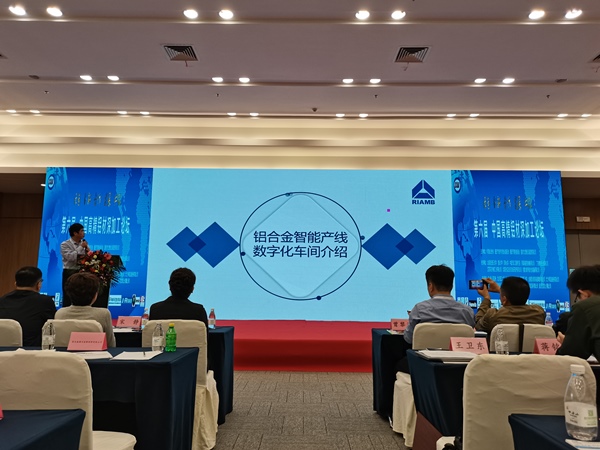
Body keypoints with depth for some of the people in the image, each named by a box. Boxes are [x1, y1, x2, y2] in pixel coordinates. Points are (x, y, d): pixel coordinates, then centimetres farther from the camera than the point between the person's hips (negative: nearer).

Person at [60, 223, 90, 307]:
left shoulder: (84, 243, 10)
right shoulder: (65, 244, -5)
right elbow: (70, 257, -20)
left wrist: (88, 252, -11)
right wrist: (81, 247, -16)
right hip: (70, 273, -5)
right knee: (68, 297, 1)